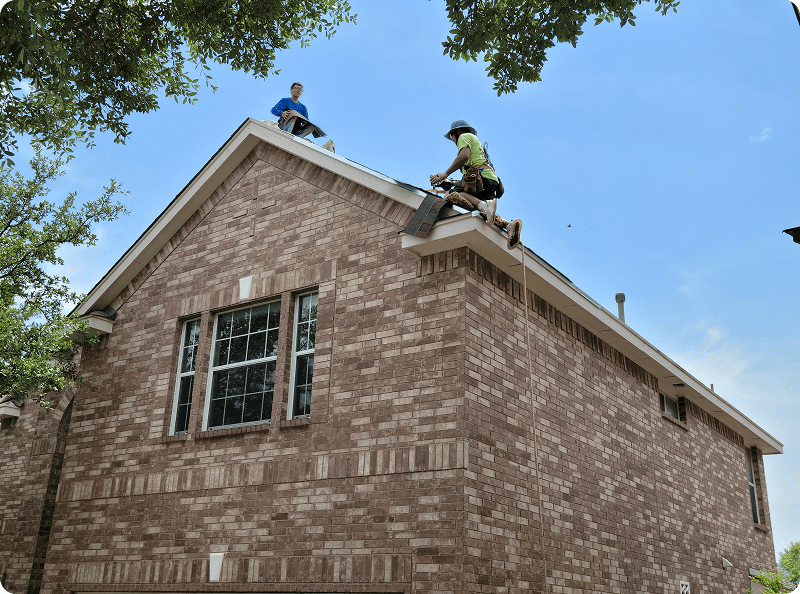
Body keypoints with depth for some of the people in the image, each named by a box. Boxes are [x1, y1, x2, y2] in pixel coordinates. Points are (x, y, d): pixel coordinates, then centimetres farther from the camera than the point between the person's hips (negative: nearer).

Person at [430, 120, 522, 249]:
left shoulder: (464, 136, 12)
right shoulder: (476, 142, 40)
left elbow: (464, 156, -9)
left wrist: (445, 174, -9)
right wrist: (451, 184, 45)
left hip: (481, 176, -9)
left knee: (450, 196, -21)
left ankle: (483, 206, -41)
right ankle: (508, 225, -23)